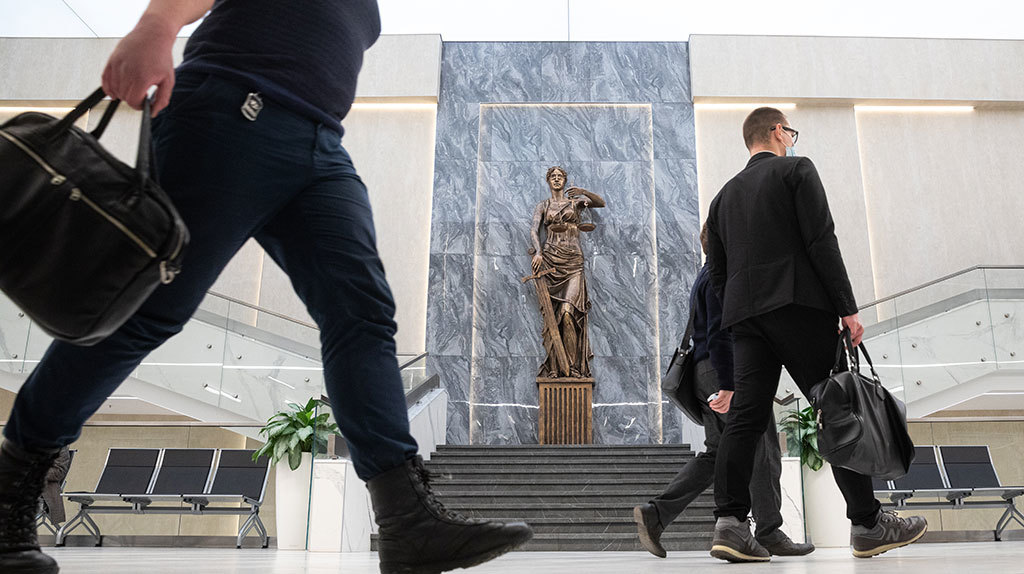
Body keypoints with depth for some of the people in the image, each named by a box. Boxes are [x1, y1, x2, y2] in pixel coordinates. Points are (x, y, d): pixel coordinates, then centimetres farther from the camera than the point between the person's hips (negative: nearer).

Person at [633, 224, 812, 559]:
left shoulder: (706, 276, 24)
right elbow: (719, 334, -18)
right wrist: (728, 386, -23)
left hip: (707, 376, 10)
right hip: (723, 371, -10)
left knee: (716, 454, 9)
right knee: (763, 448, -3)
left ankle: (655, 514, 3)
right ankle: (769, 532, 3)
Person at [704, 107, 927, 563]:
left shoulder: (724, 195, 23)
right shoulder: (796, 169, 6)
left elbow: (717, 274, 19)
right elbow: (821, 241, -6)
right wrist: (847, 308, -7)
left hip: (743, 313, 6)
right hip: (796, 303, -5)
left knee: (745, 416, -2)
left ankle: (730, 522, -12)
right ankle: (868, 525, 4)